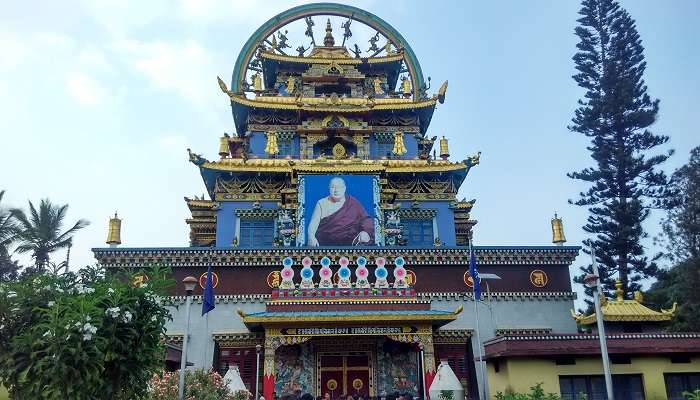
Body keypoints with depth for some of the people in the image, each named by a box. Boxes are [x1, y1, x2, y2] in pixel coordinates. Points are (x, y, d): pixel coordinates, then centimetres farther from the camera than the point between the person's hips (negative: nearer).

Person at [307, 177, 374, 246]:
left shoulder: (353, 203, 10)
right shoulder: (322, 203, 10)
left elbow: (366, 219, 5)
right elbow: (314, 223, 2)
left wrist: (365, 232, -16)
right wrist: (311, 237, -17)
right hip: (325, 242, 0)